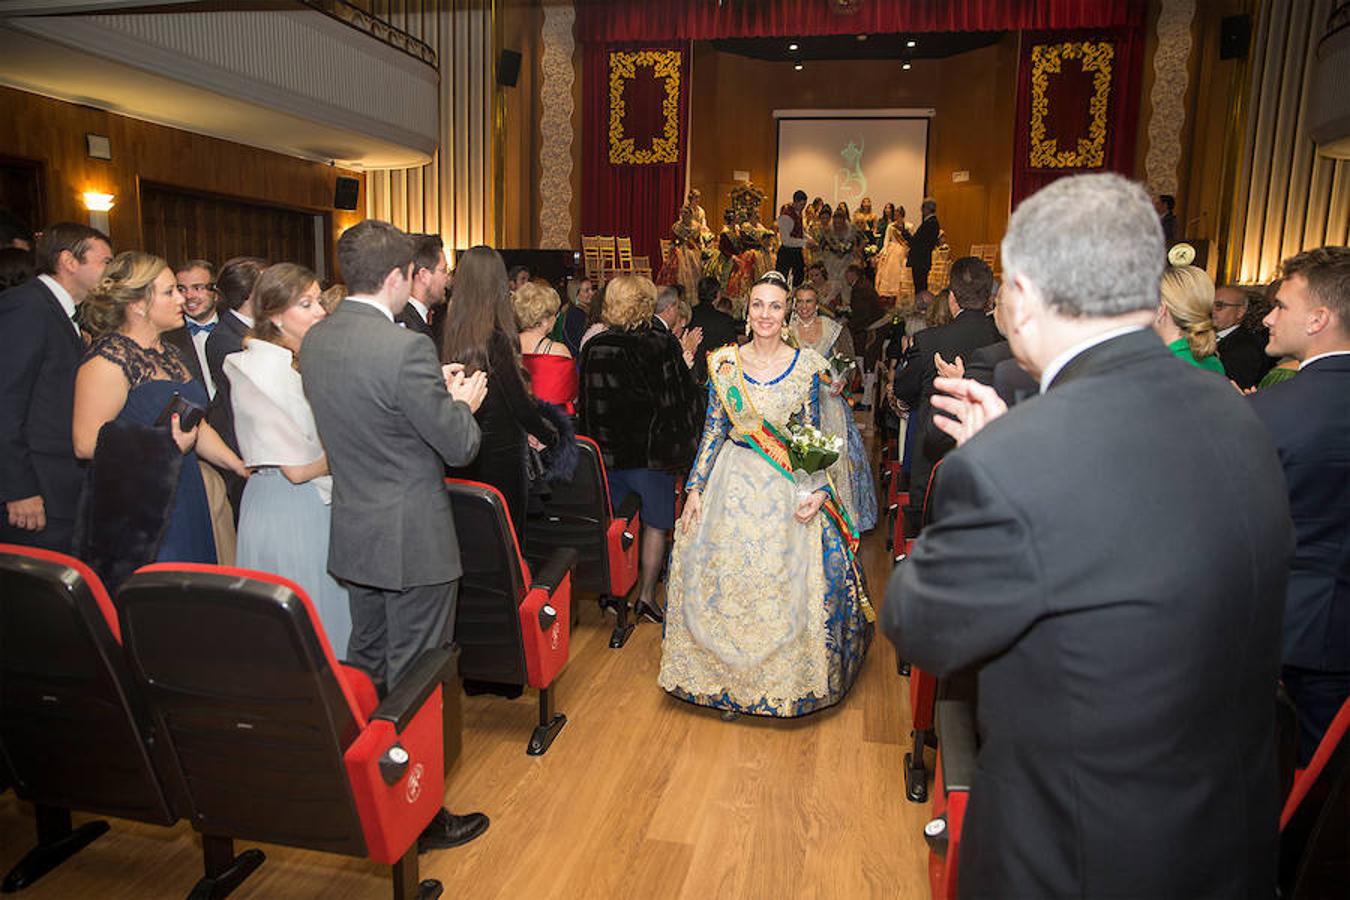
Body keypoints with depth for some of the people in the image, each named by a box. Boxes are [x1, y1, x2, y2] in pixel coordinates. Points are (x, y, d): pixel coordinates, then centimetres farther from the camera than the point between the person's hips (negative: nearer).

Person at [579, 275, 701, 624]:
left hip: (607, 450, 4)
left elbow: (587, 402, 4)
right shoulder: (663, 346, -13)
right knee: (655, 524, 10)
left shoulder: (594, 347, -3)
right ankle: (646, 596, 13)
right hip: (652, 450, -3)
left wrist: (597, 443, 13)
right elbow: (686, 397, -8)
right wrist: (682, 444, 4)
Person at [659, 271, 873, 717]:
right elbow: (713, 431, 2)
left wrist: (819, 488, -12)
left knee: (788, 586, 4)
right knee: (723, 580, 7)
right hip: (733, 483, 1)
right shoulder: (725, 363, -1)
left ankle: (784, 679, 27)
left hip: (789, 489, -1)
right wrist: (694, 488, -2)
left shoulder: (806, 366, -3)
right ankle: (729, 676, 27)